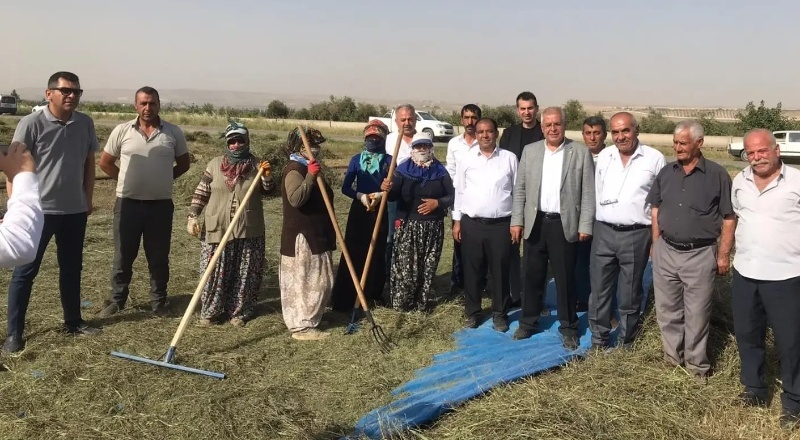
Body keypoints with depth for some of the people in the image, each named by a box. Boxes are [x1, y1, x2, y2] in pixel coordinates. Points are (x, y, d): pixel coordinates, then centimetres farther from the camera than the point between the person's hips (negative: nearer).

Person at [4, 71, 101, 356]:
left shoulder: (85, 124, 2)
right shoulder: (31, 124, -12)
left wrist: (88, 199, 12)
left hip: (75, 210, 5)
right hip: (38, 210, -5)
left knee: (72, 268, 15)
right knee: (25, 271, 2)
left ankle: (73, 322, 29)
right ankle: (14, 333, 10)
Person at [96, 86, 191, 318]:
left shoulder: (173, 132, 0)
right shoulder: (122, 131, 0)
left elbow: (183, 164, 12)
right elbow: (105, 162, 9)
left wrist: (163, 179, 6)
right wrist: (127, 180, 6)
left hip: (160, 204, 0)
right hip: (128, 203, 0)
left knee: (159, 257, 9)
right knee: (123, 256, 9)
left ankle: (159, 302, 21)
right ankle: (116, 301, 22)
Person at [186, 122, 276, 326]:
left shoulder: (257, 165, 2)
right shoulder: (215, 164, 3)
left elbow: (268, 191, 3)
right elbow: (201, 193, 6)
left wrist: (267, 176, -16)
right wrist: (193, 216, -1)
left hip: (248, 231, 0)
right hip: (217, 229, 0)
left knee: (244, 274, 6)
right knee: (214, 273, 4)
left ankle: (238, 312, 20)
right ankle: (210, 312, 17)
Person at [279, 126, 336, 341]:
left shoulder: (307, 168, 18)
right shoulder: (294, 170, -15)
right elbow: (295, 199, -32)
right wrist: (310, 176, -34)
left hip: (315, 234, 11)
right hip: (301, 236, -11)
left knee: (318, 281, 16)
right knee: (303, 282, -6)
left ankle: (307, 321, 27)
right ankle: (302, 326, 1)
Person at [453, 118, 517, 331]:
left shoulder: (510, 158, 2)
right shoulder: (466, 159, 4)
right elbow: (459, 191, 7)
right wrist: (457, 221, 5)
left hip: (501, 224, -1)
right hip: (471, 224, 1)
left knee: (500, 270, 7)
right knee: (472, 270, 9)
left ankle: (500, 313, 21)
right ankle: (472, 312, 23)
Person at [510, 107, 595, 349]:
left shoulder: (581, 152, -1)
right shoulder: (530, 151, 6)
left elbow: (588, 192, -2)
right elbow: (519, 189, 7)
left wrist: (585, 225, -7)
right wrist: (517, 221, 1)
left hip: (564, 224, -2)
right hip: (535, 223, 2)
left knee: (565, 278, 6)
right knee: (533, 276, 11)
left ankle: (569, 327, 20)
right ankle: (528, 322, 26)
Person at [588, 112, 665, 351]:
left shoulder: (655, 158, -6)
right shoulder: (604, 156, 5)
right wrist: (600, 225, 13)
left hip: (636, 235, -3)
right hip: (603, 232, 3)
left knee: (630, 295, 9)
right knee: (600, 291, 9)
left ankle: (626, 343, 25)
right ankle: (598, 340, 23)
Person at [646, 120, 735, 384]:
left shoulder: (717, 175, -8)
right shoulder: (666, 172, 5)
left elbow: (729, 218, -5)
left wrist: (724, 254, -8)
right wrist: (656, 244, 8)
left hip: (700, 255, -4)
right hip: (665, 252, 4)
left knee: (697, 314, 6)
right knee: (667, 310, 13)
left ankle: (696, 364, 21)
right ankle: (672, 357, 30)